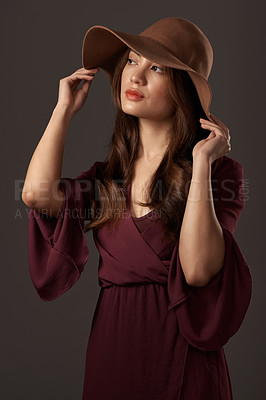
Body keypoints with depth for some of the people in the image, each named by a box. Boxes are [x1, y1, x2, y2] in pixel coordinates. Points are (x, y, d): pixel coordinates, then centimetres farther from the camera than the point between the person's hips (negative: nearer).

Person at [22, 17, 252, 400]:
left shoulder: (220, 171, -7)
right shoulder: (110, 173, 7)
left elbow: (199, 270, -21)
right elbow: (37, 194, -11)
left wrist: (202, 162, -21)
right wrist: (65, 109, 1)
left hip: (179, 356, -4)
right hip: (109, 346, 4)